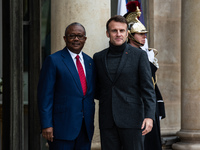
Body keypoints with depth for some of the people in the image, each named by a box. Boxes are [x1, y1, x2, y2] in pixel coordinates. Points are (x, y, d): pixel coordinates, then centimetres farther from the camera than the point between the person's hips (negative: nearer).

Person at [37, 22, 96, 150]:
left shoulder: (90, 62, 14)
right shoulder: (53, 60, -4)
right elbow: (45, 95, -8)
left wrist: (91, 123, 12)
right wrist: (46, 125, -14)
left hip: (86, 128, 6)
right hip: (62, 127, -5)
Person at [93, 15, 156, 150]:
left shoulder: (139, 55, 1)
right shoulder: (99, 57, 12)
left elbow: (148, 89, -4)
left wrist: (149, 116, -14)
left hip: (132, 120, -3)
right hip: (107, 122, 3)